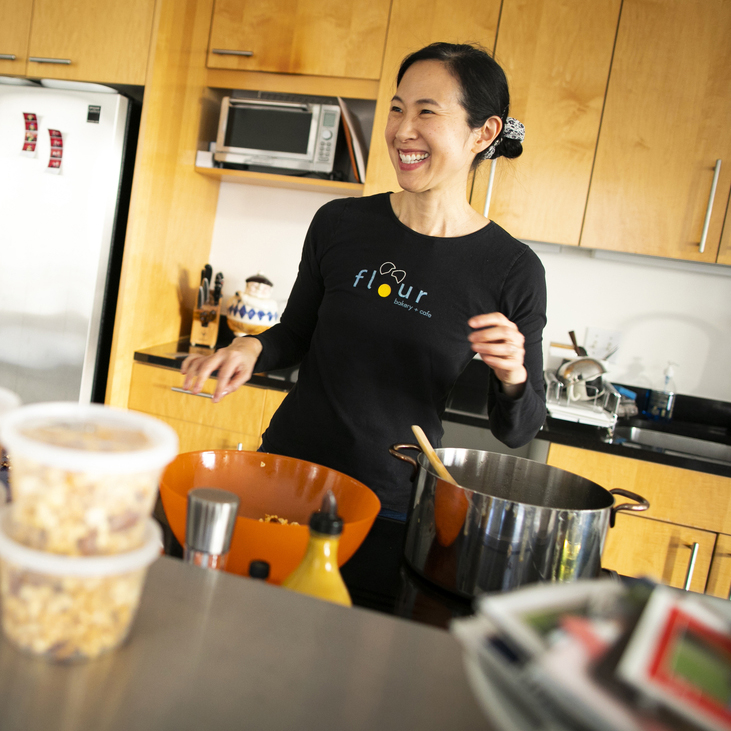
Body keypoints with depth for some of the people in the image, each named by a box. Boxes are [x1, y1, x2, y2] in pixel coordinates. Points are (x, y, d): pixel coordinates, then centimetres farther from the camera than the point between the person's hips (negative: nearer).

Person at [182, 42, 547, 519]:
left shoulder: (513, 270, -11)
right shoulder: (339, 224, -5)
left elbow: (518, 431, -4)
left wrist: (513, 377, -24)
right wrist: (252, 348, -10)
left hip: (393, 505, -2)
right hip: (287, 469, 3)